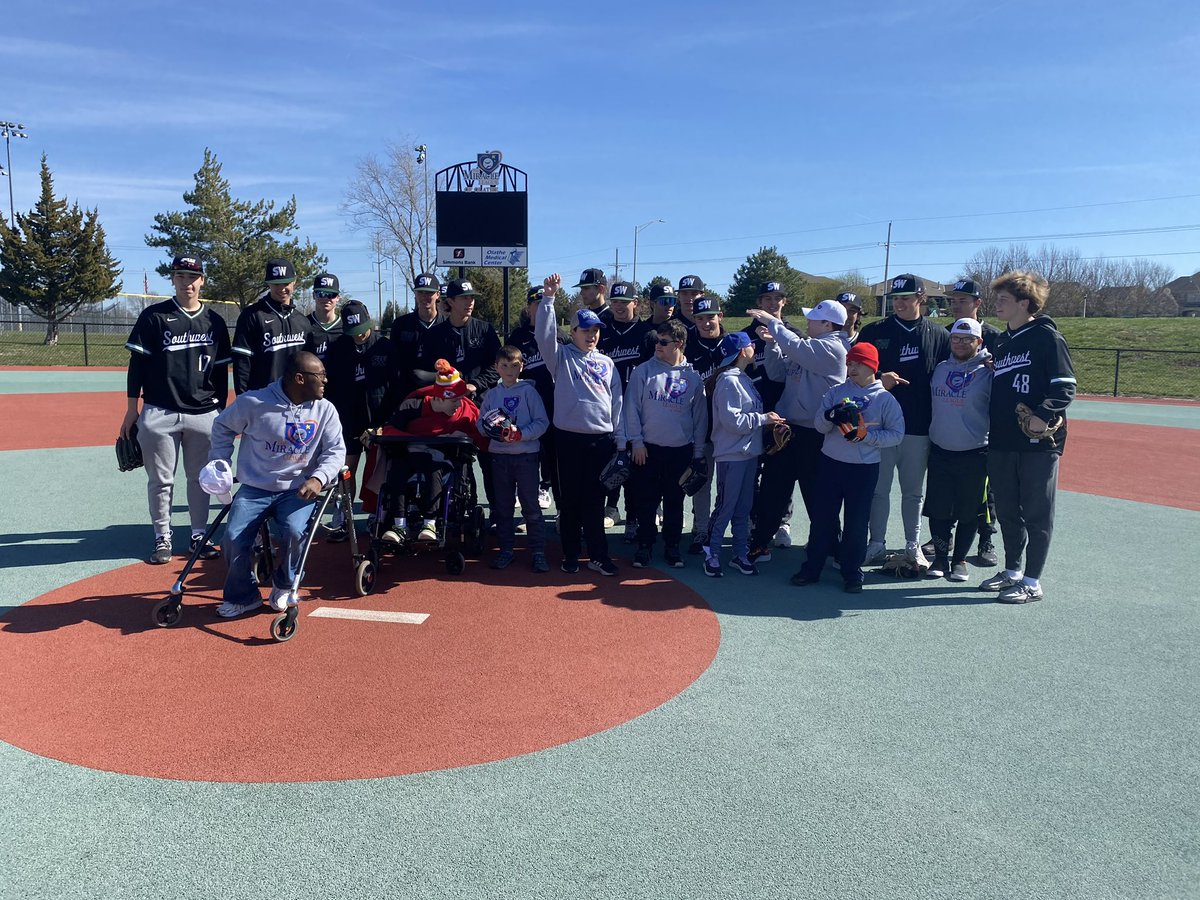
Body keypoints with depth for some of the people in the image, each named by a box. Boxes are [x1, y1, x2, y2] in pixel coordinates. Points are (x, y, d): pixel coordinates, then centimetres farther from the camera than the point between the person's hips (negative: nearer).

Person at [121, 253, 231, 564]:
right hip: (159, 413, -2)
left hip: (203, 414, 2)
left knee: (200, 478, 9)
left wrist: (221, 413, 10)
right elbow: (137, 364, 0)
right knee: (160, 480, 5)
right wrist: (132, 409, -3)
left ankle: (199, 536, 20)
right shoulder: (153, 316, 0)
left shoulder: (215, 322, 8)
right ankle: (162, 539, 17)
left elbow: (222, 372, 11)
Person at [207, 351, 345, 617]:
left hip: (298, 491, 0)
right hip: (255, 488, 0)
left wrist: (318, 479, -18)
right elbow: (223, 427, 12)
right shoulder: (254, 403, -6)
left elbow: (335, 451, 0)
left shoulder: (325, 410, -1)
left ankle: (283, 587, 5)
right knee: (234, 537, -19)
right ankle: (243, 596, 9)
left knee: (295, 532, -27)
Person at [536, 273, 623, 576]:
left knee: (595, 500, 7)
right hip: (570, 437, -2)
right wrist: (548, 298, -22)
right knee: (571, 499, 6)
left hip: (602, 439, 2)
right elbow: (544, 334, -13)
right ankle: (571, 554, 17)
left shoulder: (607, 363, 13)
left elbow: (616, 401, 12)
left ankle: (598, 555, 15)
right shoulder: (561, 357, 5)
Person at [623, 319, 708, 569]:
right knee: (646, 500, 5)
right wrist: (636, 441, -8)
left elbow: (700, 415, 7)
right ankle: (645, 544, 17)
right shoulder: (643, 371, -1)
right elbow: (631, 407, -2)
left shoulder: (693, 377, 3)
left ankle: (672, 546, 21)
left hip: (681, 450, 1)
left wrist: (698, 451, 6)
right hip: (648, 448, -1)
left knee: (675, 501, 10)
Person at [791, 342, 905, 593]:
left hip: (864, 469, -2)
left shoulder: (885, 399, -1)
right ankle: (811, 568, 19)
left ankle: (852, 572, 20)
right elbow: (819, 425, -2)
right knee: (821, 518, 8)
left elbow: (897, 434, -6)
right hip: (830, 463, 2)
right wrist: (830, 416, -24)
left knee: (856, 522, 6)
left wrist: (865, 435, -17)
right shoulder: (836, 392, 5)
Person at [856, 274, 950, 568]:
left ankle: (913, 546, 22)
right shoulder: (874, 331, 3)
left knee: (913, 491, 11)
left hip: (919, 428, 1)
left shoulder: (939, 336, 5)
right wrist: (877, 379, -15)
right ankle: (877, 544, 15)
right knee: (878, 488, 5)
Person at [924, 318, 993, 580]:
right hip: (939, 451, 4)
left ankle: (959, 560, 21)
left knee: (967, 513, 7)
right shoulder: (940, 368, 8)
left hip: (974, 455, -4)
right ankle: (941, 557, 22)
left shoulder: (987, 372, -6)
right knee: (938, 510, 7)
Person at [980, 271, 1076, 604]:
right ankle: (1012, 571, 28)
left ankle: (1032, 582, 9)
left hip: (1038, 441, -7)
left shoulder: (1047, 337, -7)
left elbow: (1065, 387, -13)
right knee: (1007, 512, 14)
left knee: (1036, 514, 2)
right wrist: (991, 425, 13)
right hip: (1002, 442, 7)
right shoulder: (1002, 342, 15)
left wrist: (1043, 416, -26)